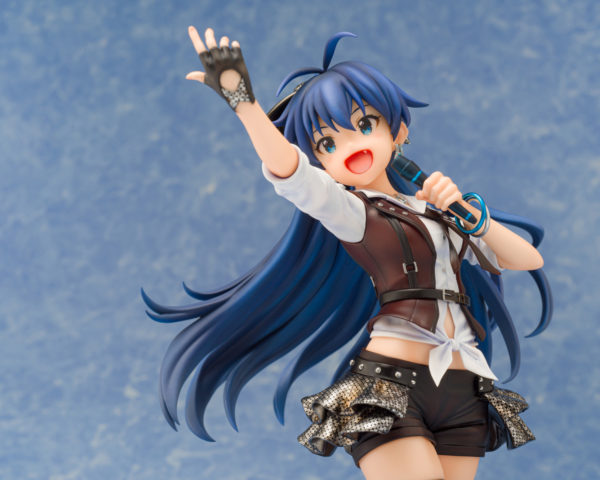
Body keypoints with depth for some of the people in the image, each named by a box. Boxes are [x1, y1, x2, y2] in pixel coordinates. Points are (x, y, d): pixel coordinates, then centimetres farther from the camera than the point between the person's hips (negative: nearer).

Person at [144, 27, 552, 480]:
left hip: (463, 395, 5)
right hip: (390, 388, -5)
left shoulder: (435, 210, 18)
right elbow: (286, 168, -17)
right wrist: (241, 95, -26)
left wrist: (470, 214, 3)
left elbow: (530, 259, 16)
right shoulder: (350, 212, 3)